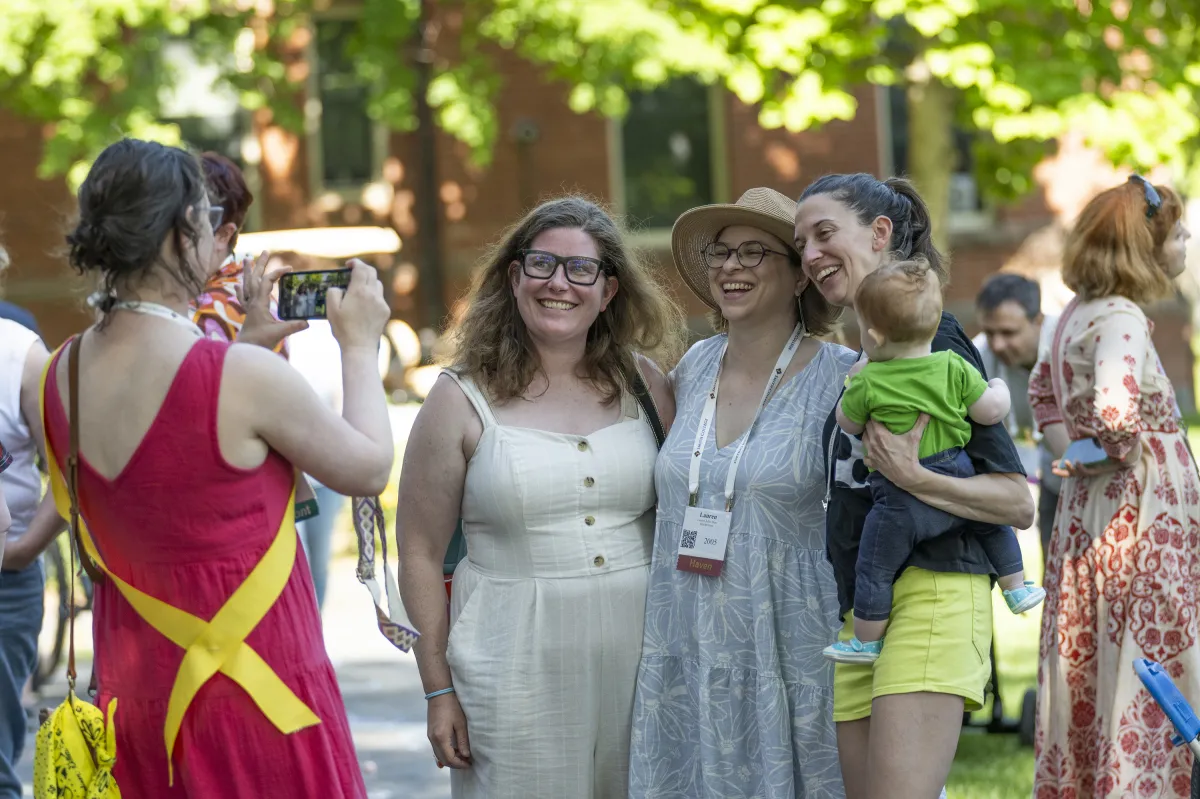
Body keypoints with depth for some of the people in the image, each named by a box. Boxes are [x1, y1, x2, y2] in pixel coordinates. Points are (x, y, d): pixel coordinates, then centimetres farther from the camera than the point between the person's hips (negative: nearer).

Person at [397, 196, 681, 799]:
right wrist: (438, 692, -3)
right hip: (516, 668, -2)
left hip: (638, 660, 3)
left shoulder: (643, 385, 8)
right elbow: (421, 553, 1)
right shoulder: (462, 400, 0)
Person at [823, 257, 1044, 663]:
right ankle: (1016, 588, 40)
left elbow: (848, 424, 4)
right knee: (995, 520, 32)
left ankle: (868, 642, 17)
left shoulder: (868, 383, -12)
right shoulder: (954, 368, -5)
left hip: (901, 501, -4)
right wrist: (1000, 388, 20)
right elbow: (991, 411, -1)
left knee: (874, 570, 9)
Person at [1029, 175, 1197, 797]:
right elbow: (1115, 408, -35)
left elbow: (1043, 388, 27)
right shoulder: (1121, 319, -17)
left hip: (1085, 514, 9)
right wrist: (1122, 456, -16)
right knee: (1142, 686, -5)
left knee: (1089, 682, 14)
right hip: (1138, 523, -9)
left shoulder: (1077, 314, 10)